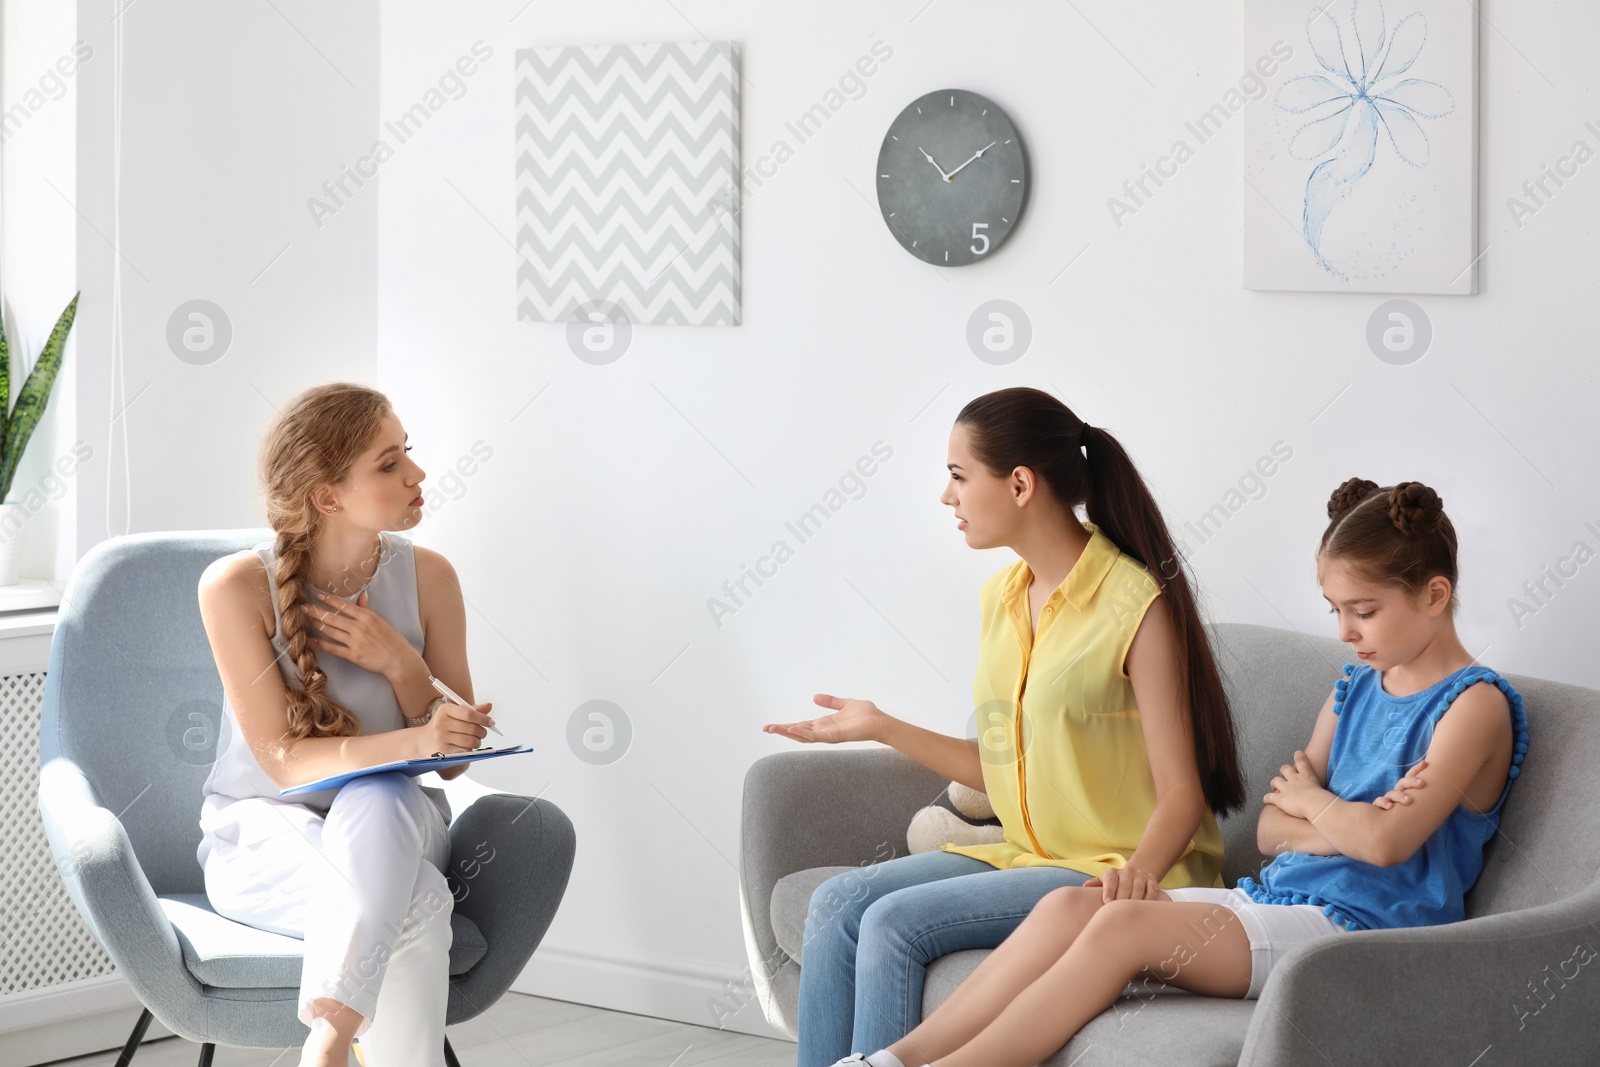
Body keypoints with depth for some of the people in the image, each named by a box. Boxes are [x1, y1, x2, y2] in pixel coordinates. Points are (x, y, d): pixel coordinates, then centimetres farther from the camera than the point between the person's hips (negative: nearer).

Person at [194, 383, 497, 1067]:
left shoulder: (426, 576, -3)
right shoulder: (236, 587, -13)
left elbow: (453, 762, 2)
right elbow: (284, 760, -16)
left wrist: (401, 665, -18)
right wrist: (414, 741, -32)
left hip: (394, 826, 3)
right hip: (265, 836, -3)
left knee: (380, 799, -38)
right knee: (418, 903, -37)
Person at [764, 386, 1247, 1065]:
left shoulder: (1136, 603, -14)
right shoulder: (1002, 597, 11)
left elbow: (1180, 791, -17)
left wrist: (1141, 869, -35)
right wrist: (881, 726, 13)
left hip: (1117, 871, -8)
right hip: (1026, 856, 8)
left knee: (895, 922, -23)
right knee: (835, 903, -10)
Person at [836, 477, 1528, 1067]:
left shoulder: (1474, 704, -7)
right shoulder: (1354, 689, 19)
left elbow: (1387, 842, -19)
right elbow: (1271, 828, 13)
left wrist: (1309, 798, 0)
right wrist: (1342, 827, -8)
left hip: (1356, 926, -8)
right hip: (1276, 896, 8)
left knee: (1126, 923, -27)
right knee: (1069, 906, -15)